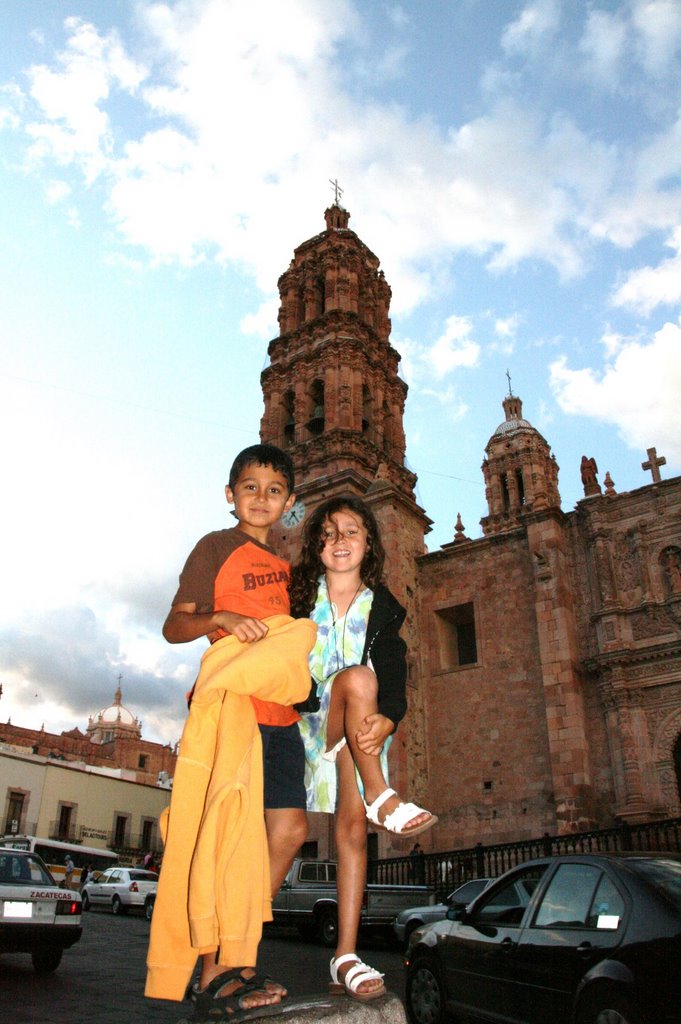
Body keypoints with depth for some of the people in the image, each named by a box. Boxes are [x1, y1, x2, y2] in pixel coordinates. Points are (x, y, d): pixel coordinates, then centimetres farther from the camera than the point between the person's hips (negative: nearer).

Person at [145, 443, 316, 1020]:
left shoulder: (282, 564, 20)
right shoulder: (217, 548, 1)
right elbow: (174, 626, -3)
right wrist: (220, 618, -20)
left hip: (280, 710, 7)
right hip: (229, 702, -7)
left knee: (289, 828, 3)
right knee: (227, 829, -7)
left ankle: (233, 961, 14)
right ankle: (213, 977, 3)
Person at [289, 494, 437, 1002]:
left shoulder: (382, 607, 4)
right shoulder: (299, 596, 1)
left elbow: (394, 678, -5)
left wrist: (386, 720, -26)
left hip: (361, 730, 2)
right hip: (312, 720, -2)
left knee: (352, 822, -9)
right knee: (358, 676, -30)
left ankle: (346, 956, -2)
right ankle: (380, 795, -26)